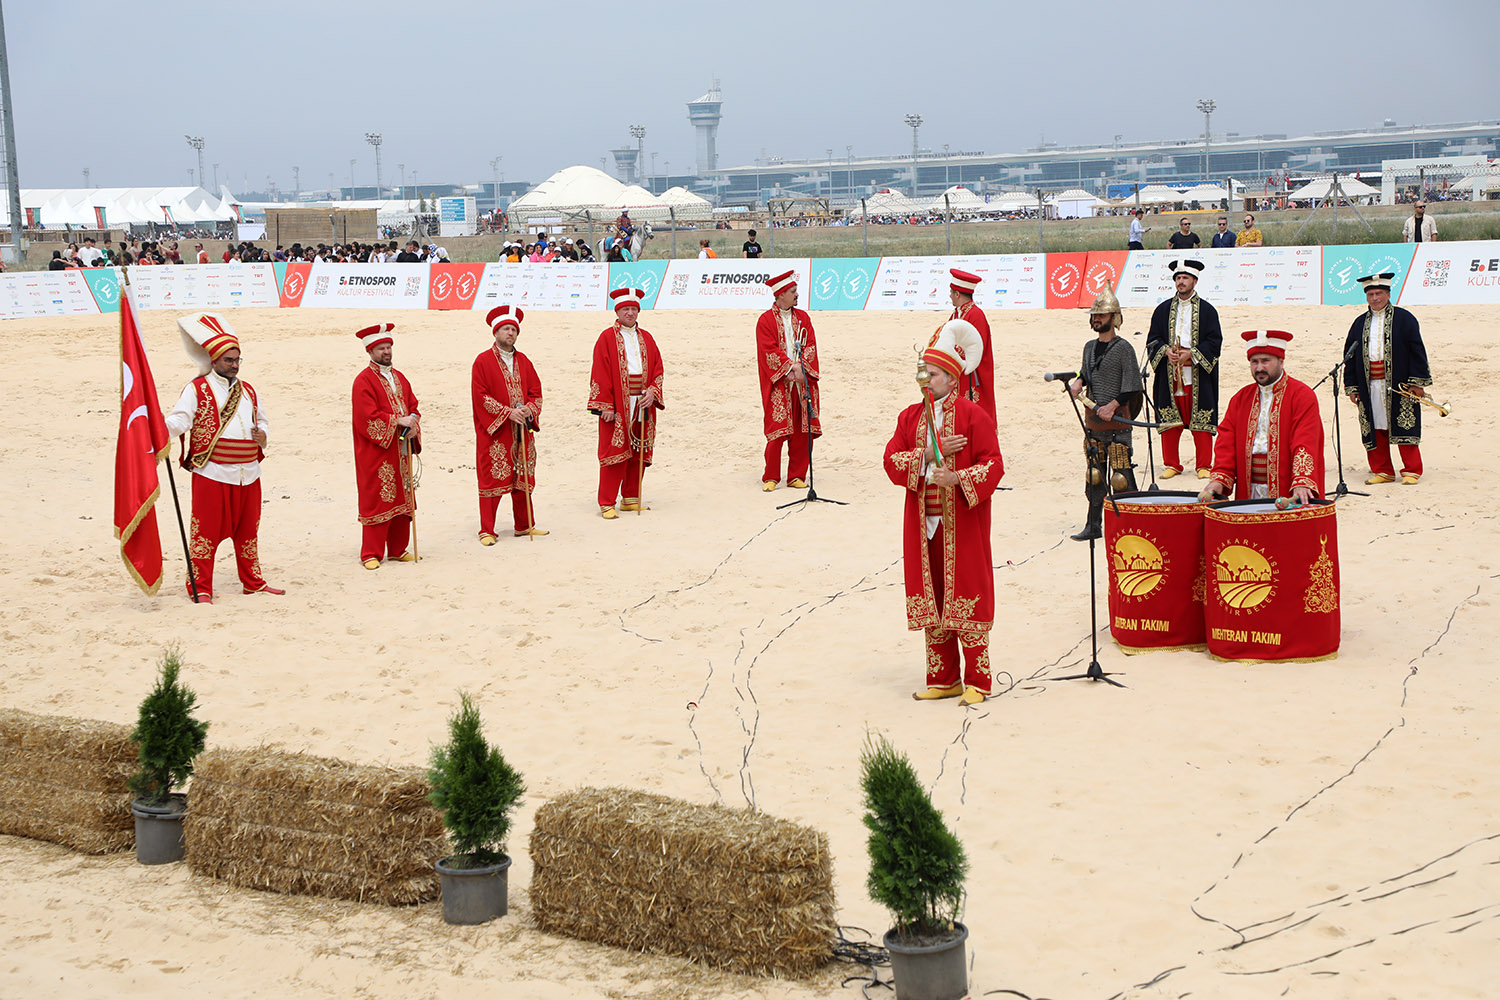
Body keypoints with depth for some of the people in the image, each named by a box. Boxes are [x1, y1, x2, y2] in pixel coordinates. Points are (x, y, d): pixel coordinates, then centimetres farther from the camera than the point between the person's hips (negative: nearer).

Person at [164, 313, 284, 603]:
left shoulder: (248, 390, 15)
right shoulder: (198, 389, -3)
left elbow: (261, 419, 27)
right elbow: (180, 419, -14)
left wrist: (263, 435, 5)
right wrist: (164, 428, -36)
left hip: (248, 474, 5)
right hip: (212, 474, -5)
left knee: (248, 530, 13)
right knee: (206, 531, -4)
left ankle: (253, 582, 25)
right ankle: (200, 587, 3)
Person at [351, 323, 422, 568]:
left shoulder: (399, 378, 15)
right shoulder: (364, 381, -9)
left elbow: (413, 406, 16)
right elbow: (367, 417, -18)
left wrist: (413, 424, -5)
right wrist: (398, 421, -19)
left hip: (400, 451, 7)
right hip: (375, 453, -7)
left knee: (403, 500, 9)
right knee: (376, 501, -6)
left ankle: (398, 549, 19)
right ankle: (371, 554, -2)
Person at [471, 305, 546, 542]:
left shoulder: (523, 361, 12)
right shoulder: (483, 361, -4)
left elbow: (536, 391, 12)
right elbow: (481, 396, -11)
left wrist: (529, 409, -10)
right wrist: (508, 412, -18)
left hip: (522, 431, 5)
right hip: (494, 433, -5)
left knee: (523, 479, 10)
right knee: (492, 479, -5)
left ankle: (525, 525, 20)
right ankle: (486, 531, -1)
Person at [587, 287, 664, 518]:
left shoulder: (646, 339, 13)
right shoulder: (607, 338, -1)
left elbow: (658, 369, 13)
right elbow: (600, 374, -6)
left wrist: (652, 391, -5)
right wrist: (605, 406, -13)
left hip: (642, 406, 5)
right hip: (616, 407, -5)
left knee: (639, 453, 8)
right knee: (614, 452, -6)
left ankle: (630, 498, 19)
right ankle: (607, 504, -3)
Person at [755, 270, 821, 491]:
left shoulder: (803, 318, 12)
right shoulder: (766, 320, -1)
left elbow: (811, 346, 4)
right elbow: (769, 351, -9)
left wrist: (800, 368, -12)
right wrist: (792, 366, -17)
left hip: (802, 382, 4)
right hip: (778, 384, -4)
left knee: (802, 431, 1)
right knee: (777, 430, -7)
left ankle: (797, 476, 8)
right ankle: (771, 477, 1)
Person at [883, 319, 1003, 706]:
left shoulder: (972, 416, -5)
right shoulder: (910, 416, 11)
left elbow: (993, 465, -11)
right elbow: (892, 460, 1)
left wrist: (956, 478, -23)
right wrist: (929, 456, -13)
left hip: (962, 524, -5)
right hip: (924, 524, 5)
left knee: (966, 600, -4)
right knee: (930, 600, 8)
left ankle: (976, 682, 2)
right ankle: (943, 679, 17)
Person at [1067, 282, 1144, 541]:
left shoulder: (1123, 349, -8)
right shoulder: (1090, 347, 13)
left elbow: (1133, 386, -11)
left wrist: (1113, 405, -20)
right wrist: (1078, 381, 6)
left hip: (1116, 421, -7)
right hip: (1092, 421, 7)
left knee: (1121, 475, -9)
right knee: (1094, 475, 11)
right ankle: (1094, 526, 17)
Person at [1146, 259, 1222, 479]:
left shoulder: (1207, 310, 3)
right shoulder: (1163, 310, 12)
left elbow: (1215, 341, -2)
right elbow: (1152, 339, 11)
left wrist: (1191, 353, -14)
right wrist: (1166, 351, -9)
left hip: (1198, 374, -2)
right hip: (1169, 375, 3)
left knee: (1201, 419, -3)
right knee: (1169, 420, 2)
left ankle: (1203, 465, 4)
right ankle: (1172, 465, 11)